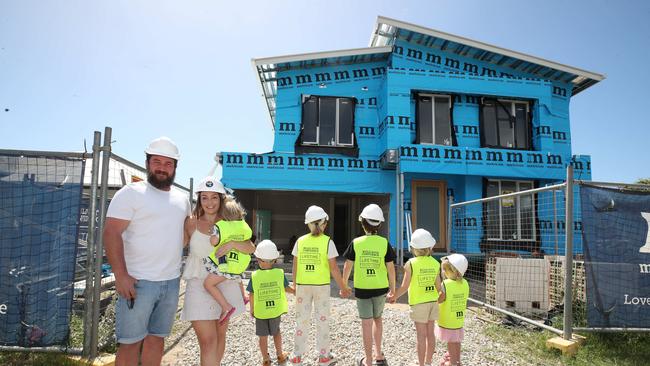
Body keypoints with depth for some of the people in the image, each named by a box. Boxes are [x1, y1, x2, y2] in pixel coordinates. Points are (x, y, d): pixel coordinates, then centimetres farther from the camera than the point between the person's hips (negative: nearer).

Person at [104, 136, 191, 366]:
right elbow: (111, 233, -13)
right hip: (138, 282, -5)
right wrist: (121, 275, -19)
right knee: (130, 343, 3)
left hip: (172, 282, 5)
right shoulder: (131, 193, -5)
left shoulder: (182, 199, 12)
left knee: (157, 338, 15)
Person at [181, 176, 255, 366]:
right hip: (199, 285, -3)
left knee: (220, 335, 16)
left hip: (225, 284, 3)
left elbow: (251, 248, -4)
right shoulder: (192, 223, -2)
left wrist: (233, 243, -21)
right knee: (208, 340, -10)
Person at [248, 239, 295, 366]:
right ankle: (280, 356, 34)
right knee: (276, 332, 23)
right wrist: (295, 292, 19)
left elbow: (252, 295, -9)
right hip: (276, 310, 2)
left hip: (260, 312, -2)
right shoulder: (280, 273, -14)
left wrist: (251, 309, 6)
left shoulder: (254, 276, -16)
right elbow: (287, 288, -2)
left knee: (263, 336, 12)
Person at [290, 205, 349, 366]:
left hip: (303, 285, 2)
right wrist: (343, 288, -2)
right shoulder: (327, 242, -11)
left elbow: (295, 266, 1)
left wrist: (294, 284, 15)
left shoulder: (300, 241, -3)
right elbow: (334, 268, -12)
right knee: (322, 320, 11)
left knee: (301, 319, 13)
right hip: (321, 286, -2)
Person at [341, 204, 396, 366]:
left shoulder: (356, 243, -10)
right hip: (380, 288, 2)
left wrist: (344, 284, 10)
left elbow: (348, 266, -4)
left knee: (366, 323, 5)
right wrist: (392, 288, 8)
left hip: (362, 288, -2)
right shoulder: (384, 243, -8)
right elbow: (390, 267, -5)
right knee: (377, 319, 22)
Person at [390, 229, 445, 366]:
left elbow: (404, 286, -14)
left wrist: (394, 297, 1)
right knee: (430, 333, 13)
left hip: (418, 303, -4)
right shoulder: (435, 263, -3)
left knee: (421, 335, 4)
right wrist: (441, 296, 17)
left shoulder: (411, 263, -14)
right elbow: (439, 286, -2)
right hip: (432, 301, 4)